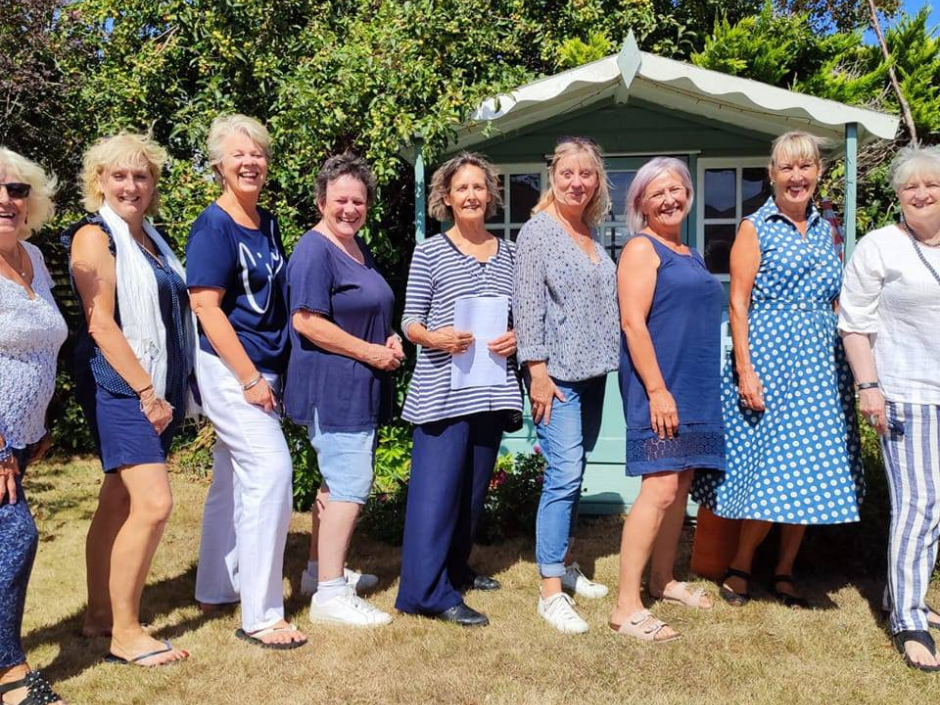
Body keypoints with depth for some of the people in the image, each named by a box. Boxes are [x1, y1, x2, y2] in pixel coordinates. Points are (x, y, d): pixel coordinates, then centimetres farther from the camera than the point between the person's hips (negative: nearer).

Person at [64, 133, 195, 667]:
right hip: (120, 387, -8)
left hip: (155, 390, 8)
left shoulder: (150, 239, 16)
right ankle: (125, 633, -3)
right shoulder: (95, 236, -7)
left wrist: (167, 393, 14)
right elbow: (100, 323, -16)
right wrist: (146, 392, -18)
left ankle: (100, 614, 24)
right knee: (154, 503, -14)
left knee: (119, 502, 13)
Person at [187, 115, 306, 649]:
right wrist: (250, 378, -18)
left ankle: (216, 590, 28)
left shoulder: (268, 224, 11)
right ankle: (261, 615, -5)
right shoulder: (213, 227, -11)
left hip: (263, 368, 8)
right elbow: (207, 307, -16)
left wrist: (267, 375, 14)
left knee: (235, 479, 14)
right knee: (272, 470, -13)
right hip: (230, 368, -8)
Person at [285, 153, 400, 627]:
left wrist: (390, 339, 7)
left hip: (361, 388, 10)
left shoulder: (360, 249, 16)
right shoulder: (314, 251, -13)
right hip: (332, 387, -10)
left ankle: (323, 567, 31)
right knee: (350, 485, -10)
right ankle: (330, 595, -2)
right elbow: (307, 322, -22)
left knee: (337, 480, 17)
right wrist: (371, 352, -18)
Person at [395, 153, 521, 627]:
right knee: (437, 486, -7)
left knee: (475, 485, 14)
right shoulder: (429, 252, -1)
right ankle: (429, 591, 0)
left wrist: (517, 338, -4)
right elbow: (410, 321, -1)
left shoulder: (508, 253, 12)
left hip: (491, 388, 5)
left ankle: (455, 568, 31)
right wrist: (433, 337, -21)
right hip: (441, 389, -5)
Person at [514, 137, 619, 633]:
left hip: (592, 371, 7)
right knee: (564, 473, -11)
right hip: (556, 372, -7)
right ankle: (551, 591, -5)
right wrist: (537, 370, -17)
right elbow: (527, 304, -12)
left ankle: (565, 564, 26)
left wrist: (603, 359, 16)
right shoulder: (538, 230, -7)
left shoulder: (592, 233, 13)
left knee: (574, 472, 14)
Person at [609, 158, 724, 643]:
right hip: (658, 388, -9)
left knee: (682, 485, 14)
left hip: (696, 390, 9)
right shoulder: (642, 249, -7)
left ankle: (663, 579, 28)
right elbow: (633, 323, -16)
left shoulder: (689, 254, 19)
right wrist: (657, 389, -22)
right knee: (660, 489, -14)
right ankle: (627, 607, -10)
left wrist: (701, 390, 18)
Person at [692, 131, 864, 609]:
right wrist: (744, 370, -14)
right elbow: (738, 304, -7)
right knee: (772, 468, -6)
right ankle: (740, 566, 12)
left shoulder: (824, 230, 15)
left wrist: (847, 366, 11)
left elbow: (834, 303, 18)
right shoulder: (755, 229, -1)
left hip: (821, 364, 6)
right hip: (770, 358, -6)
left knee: (811, 470, 7)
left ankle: (785, 571, 20)